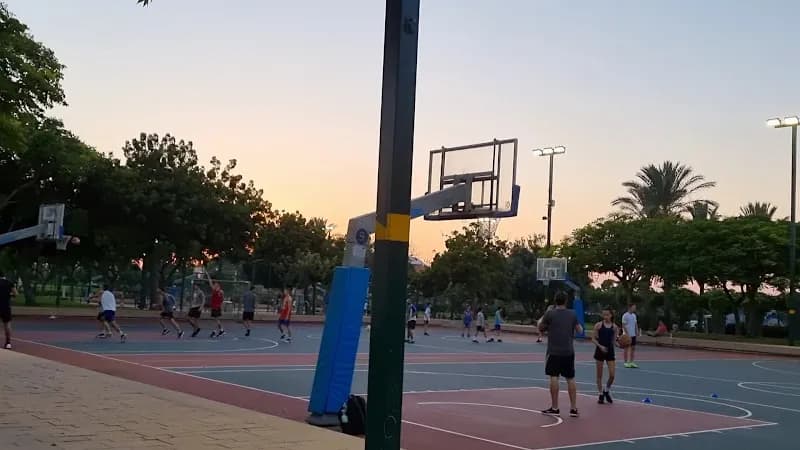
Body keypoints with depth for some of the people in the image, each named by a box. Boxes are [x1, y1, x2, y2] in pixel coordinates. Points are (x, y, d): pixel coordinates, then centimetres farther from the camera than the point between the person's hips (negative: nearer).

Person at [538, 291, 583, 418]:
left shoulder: (550, 314, -7)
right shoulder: (572, 314, 2)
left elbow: (541, 328, 6)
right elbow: (580, 331, 10)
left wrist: (541, 320, 24)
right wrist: (578, 324, 30)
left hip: (554, 351, -3)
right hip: (569, 351, 3)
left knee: (554, 377, 1)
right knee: (570, 379, 8)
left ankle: (554, 408, 2)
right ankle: (574, 408, 9)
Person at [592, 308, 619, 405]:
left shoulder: (614, 327, 2)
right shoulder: (598, 325, -4)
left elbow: (614, 341, 7)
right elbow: (593, 339, -3)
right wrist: (600, 346, -17)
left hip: (610, 351, 2)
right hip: (600, 351, -2)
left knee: (612, 375, -4)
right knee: (599, 375, 5)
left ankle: (606, 391, 22)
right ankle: (601, 395, 18)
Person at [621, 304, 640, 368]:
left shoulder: (634, 315, 11)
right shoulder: (625, 315, -11)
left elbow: (636, 324, 17)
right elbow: (623, 325, -14)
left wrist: (637, 331, 5)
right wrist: (627, 333, -20)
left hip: (633, 334, 7)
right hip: (627, 335, -7)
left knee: (633, 348, 6)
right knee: (627, 348, 0)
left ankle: (632, 362, 11)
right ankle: (626, 362, 7)